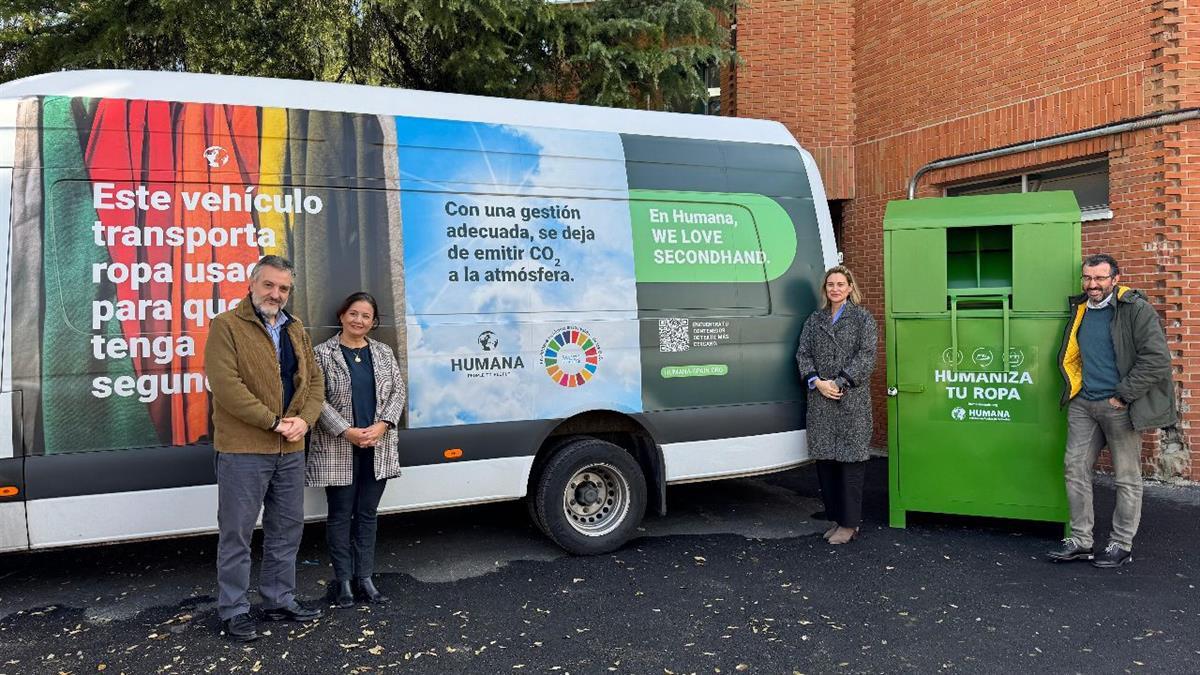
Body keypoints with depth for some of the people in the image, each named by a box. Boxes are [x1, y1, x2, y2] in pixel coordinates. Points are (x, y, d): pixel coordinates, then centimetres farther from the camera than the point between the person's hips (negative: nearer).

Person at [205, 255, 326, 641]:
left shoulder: (296, 330, 14)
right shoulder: (227, 326, -7)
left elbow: (314, 381, 13)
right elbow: (226, 385, -18)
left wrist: (304, 419, -6)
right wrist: (274, 422, -17)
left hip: (291, 451, 7)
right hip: (243, 450, -7)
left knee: (287, 530, 15)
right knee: (236, 533, 3)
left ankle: (280, 601, 29)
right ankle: (234, 611, 17)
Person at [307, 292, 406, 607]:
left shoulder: (384, 353, 8)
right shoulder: (323, 353, -4)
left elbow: (398, 392, 6)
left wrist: (382, 425, -10)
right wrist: (347, 432, -17)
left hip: (377, 448, 4)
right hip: (337, 449, -3)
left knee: (368, 514, 10)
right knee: (341, 515, 5)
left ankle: (365, 578, 19)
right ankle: (342, 580, 15)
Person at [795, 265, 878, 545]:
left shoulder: (862, 318, 3)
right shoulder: (815, 319, 15)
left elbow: (866, 356, -6)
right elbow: (803, 353, 8)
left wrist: (839, 383, -13)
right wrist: (817, 382, -8)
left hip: (851, 400, -4)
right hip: (820, 400, 4)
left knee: (850, 459, -2)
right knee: (824, 459, 6)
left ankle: (849, 523, 5)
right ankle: (835, 518, 18)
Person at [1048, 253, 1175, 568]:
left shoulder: (1136, 309, -9)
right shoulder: (1080, 310, 10)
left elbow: (1157, 359, -15)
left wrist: (1123, 395, -14)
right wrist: (1074, 388, 14)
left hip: (1119, 406, -6)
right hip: (1083, 404, 6)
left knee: (1127, 478, 5)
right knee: (1075, 468, 7)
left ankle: (1121, 545, 16)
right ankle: (1080, 541, 16)